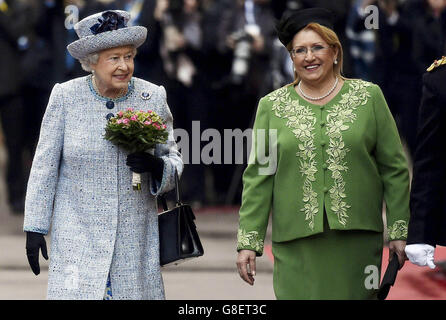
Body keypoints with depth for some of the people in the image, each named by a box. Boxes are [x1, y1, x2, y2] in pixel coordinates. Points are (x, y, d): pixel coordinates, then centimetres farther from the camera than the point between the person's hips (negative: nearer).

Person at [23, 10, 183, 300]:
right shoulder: (66, 97, -2)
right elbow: (45, 166, 2)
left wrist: (157, 166, -14)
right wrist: (34, 228, 0)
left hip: (135, 238, 2)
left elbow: (174, 159, 11)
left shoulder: (153, 97, 2)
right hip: (78, 236, -2)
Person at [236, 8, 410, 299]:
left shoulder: (368, 97, 7)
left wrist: (398, 231, 3)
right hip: (297, 243, 0)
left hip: (356, 238, 0)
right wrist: (248, 241, 1)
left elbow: (395, 168, 8)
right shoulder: (272, 106, 8)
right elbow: (258, 176, 7)